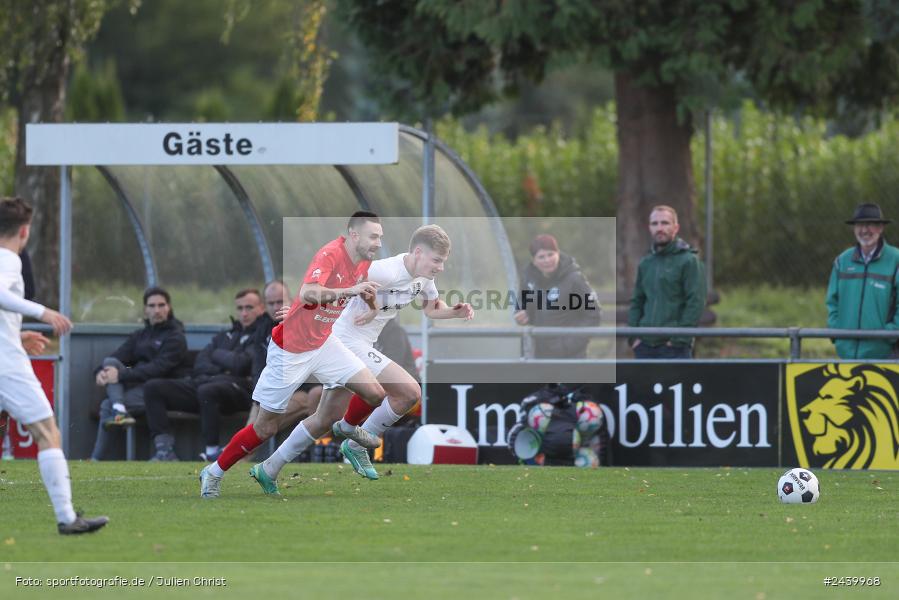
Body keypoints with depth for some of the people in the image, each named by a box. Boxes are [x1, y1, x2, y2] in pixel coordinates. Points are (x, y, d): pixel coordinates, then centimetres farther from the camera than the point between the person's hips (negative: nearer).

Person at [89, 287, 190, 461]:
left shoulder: (175, 337, -3)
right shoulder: (140, 335, 19)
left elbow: (158, 368, -17)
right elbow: (120, 355, 5)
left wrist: (121, 375, -25)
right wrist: (101, 371, -18)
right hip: (137, 386, 7)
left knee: (107, 405, -23)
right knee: (110, 362, -16)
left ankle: (96, 458, -26)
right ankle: (119, 411, -31)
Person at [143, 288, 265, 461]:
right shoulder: (226, 336, 30)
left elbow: (241, 364, -8)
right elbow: (200, 363, 18)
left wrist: (218, 355, 11)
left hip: (238, 387, -8)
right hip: (203, 381, 8)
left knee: (207, 390, -42)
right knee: (153, 387, -7)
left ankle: (212, 453, -34)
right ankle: (165, 449, -19)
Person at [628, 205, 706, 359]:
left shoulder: (689, 261, -4)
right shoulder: (645, 264, 16)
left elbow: (696, 303, -10)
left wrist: (680, 339, -15)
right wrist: (633, 336, 5)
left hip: (674, 347, -6)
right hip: (645, 345, 6)